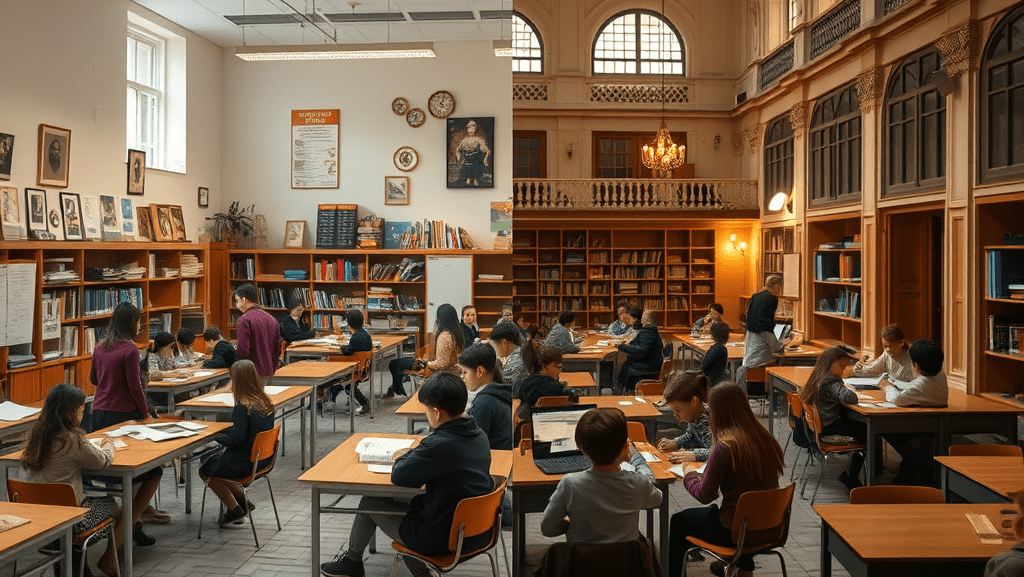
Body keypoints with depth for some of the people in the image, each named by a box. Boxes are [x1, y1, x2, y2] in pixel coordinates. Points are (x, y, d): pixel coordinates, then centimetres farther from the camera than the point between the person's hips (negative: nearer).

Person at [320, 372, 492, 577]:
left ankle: (352, 560, 37)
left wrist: (403, 457, 3)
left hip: (442, 540, -7)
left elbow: (399, 476, -17)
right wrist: (415, 453, 3)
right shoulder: (480, 436, -2)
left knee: (370, 502, 11)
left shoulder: (439, 445, -28)